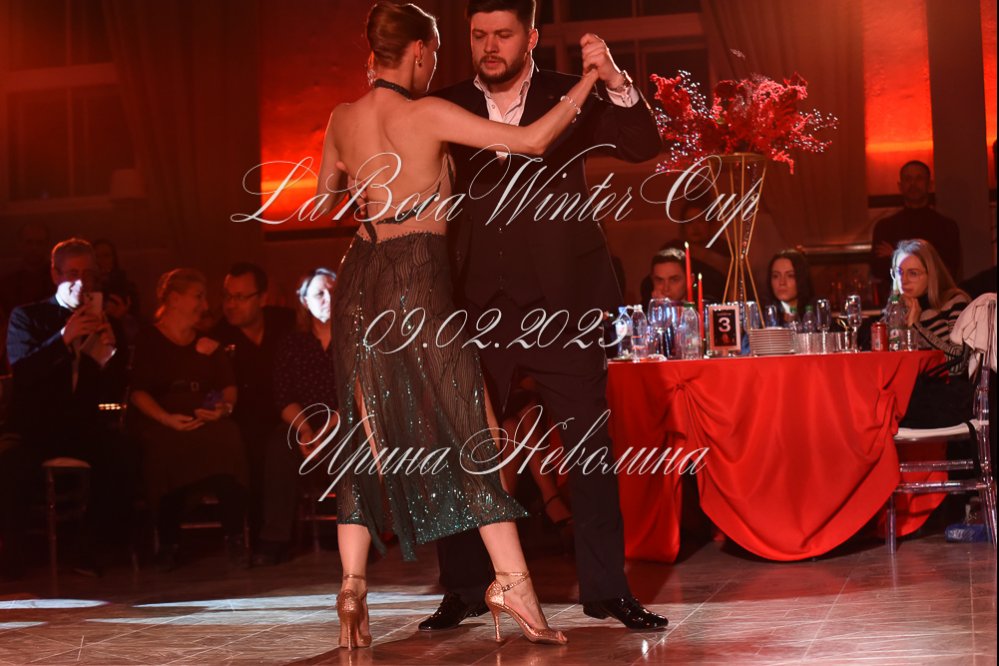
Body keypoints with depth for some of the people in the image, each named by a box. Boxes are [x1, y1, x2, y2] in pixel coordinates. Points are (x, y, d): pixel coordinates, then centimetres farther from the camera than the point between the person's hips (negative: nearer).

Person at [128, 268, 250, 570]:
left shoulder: (209, 343, 25)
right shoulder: (148, 341, 10)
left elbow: (229, 386, 18)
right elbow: (138, 393, 0)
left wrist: (225, 407, -6)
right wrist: (168, 418, -18)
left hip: (207, 421, 3)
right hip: (160, 423, -3)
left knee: (227, 439, -33)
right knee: (167, 447, -38)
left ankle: (235, 538, -27)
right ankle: (168, 542, -25)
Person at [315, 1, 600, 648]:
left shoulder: (342, 119, 8)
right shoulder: (427, 114, -8)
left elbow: (325, 198, 23)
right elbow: (533, 139, -11)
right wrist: (591, 76, -2)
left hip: (361, 278, 6)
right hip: (418, 275, -6)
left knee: (367, 431, 8)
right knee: (471, 422, -1)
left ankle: (352, 584, 2)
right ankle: (512, 579, -3)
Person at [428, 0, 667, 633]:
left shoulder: (569, 96, 4)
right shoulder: (450, 106, 8)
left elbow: (645, 146, -5)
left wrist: (615, 80, -19)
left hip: (561, 299, -1)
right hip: (479, 301, 1)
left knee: (591, 445, 1)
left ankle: (607, 587, 9)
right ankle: (464, 589, 12)